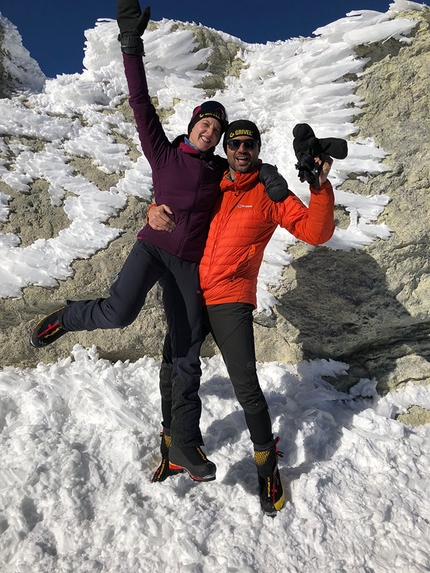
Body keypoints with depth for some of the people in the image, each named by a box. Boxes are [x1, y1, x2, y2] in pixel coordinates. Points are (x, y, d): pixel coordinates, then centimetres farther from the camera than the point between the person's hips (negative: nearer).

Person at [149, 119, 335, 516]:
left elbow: (316, 233, -7)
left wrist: (321, 187, -21)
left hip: (230, 303, -4)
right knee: (171, 377, 12)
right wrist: (155, 212, -4)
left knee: (247, 388, -6)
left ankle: (267, 465, 22)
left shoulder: (271, 194, 0)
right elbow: (171, 205, 19)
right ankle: (173, 449, 38)